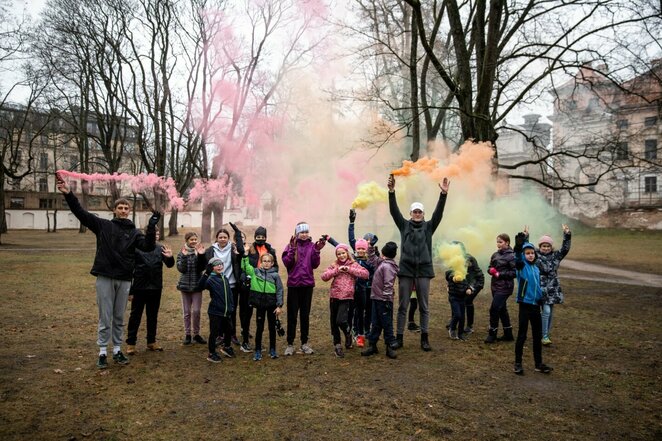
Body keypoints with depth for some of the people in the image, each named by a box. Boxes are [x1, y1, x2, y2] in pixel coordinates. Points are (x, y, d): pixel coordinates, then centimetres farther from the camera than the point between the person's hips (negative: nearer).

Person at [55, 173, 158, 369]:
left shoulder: (134, 232, 6)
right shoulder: (103, 225, 4)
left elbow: (148, 247, -9)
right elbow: (81, 213, -3)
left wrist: (151, 228, -23)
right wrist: (68, 195, -15)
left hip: (124, 280, 2)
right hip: (105, 278, -2)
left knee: (119, 318, 12)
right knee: (105, 318, 4)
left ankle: (117, 350, 23)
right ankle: (102, 352, 15)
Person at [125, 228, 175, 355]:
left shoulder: (160, 248, 3)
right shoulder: (136, 248, -9)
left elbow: (169, 265, 3)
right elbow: (129, 269, -7)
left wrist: (170, 257, -21)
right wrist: (130, 290, -9)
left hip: (156, 288, 4)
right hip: (139, 288, -4)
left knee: (153, 316, 14)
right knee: (135, 316, 6)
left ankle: (151, 341, 25)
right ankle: (130, 343, 15)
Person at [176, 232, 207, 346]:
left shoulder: (199, 252, -1)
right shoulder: (181, 253, 1)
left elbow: (202, 268, -11)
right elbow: (181, 269, -11)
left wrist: (201, 255, -22)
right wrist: (184, 256, -21)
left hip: (197, 285, -1)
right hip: (185, 285, 1)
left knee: (196, 311, -1)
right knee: (187, 312, 7)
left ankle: (196, 334, 13)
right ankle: (187, 334, 17)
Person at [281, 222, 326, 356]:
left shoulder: (312, 246, 3)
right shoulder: (290, 246, -1)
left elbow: (315, 265, -3)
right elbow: (286, 263, -11)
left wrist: (317, 251, -15)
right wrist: (292, 249, -20)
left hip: (307, 284, 2)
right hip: (293, 284, -2)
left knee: (305, 315, 10)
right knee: (292, 315, 2)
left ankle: (304, 343, 19)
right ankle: (290, 344, 10)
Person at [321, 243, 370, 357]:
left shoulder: (354, 264, 2)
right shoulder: (334, 265, 8)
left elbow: (366, 274, -12)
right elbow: (324, 277, -3)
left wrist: (349, 269, -14)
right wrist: (337, 270, -13)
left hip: (346, 297, -3)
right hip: (334, 297, 4)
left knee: (341, 320, -16)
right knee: (333, 322, 8)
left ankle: (348, 333, 18)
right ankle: (337, 345, 24)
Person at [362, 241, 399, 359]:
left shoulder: (387, 266, -18)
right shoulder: (381, 263, 10)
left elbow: (388, 285, -22)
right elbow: (373, 260, 31)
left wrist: (386, 299, -22)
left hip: (384, 301, -9)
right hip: (377, 299, 9)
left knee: (387, 324, 2)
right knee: (375, 323, 14)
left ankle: (390, 347, 11)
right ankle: (372, 345, 21)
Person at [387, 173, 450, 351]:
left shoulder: (428, 227, 8)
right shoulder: (404, 225, 7)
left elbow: (438, 212, -5)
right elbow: (394, 210, -5)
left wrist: (444, 194, -19)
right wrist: (391, 191, -20)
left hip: (424, 270, 1)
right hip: (406, 270, 0)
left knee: (424, 307, 7)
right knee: (403, 306, 5)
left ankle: (424, 339, 15)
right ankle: (399, 338, 12)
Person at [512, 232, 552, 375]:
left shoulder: (536, 268, 10)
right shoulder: (521, 265, -7)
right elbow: (517, 256, -29)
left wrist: (541, 299, 20)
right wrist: (519, 244, -46)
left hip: (536, 305, 6)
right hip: (525, 305, -6)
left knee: (538, 335, 13)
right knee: (522, 335, 1)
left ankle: (538, 363, 24)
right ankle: (518, 363, 11)